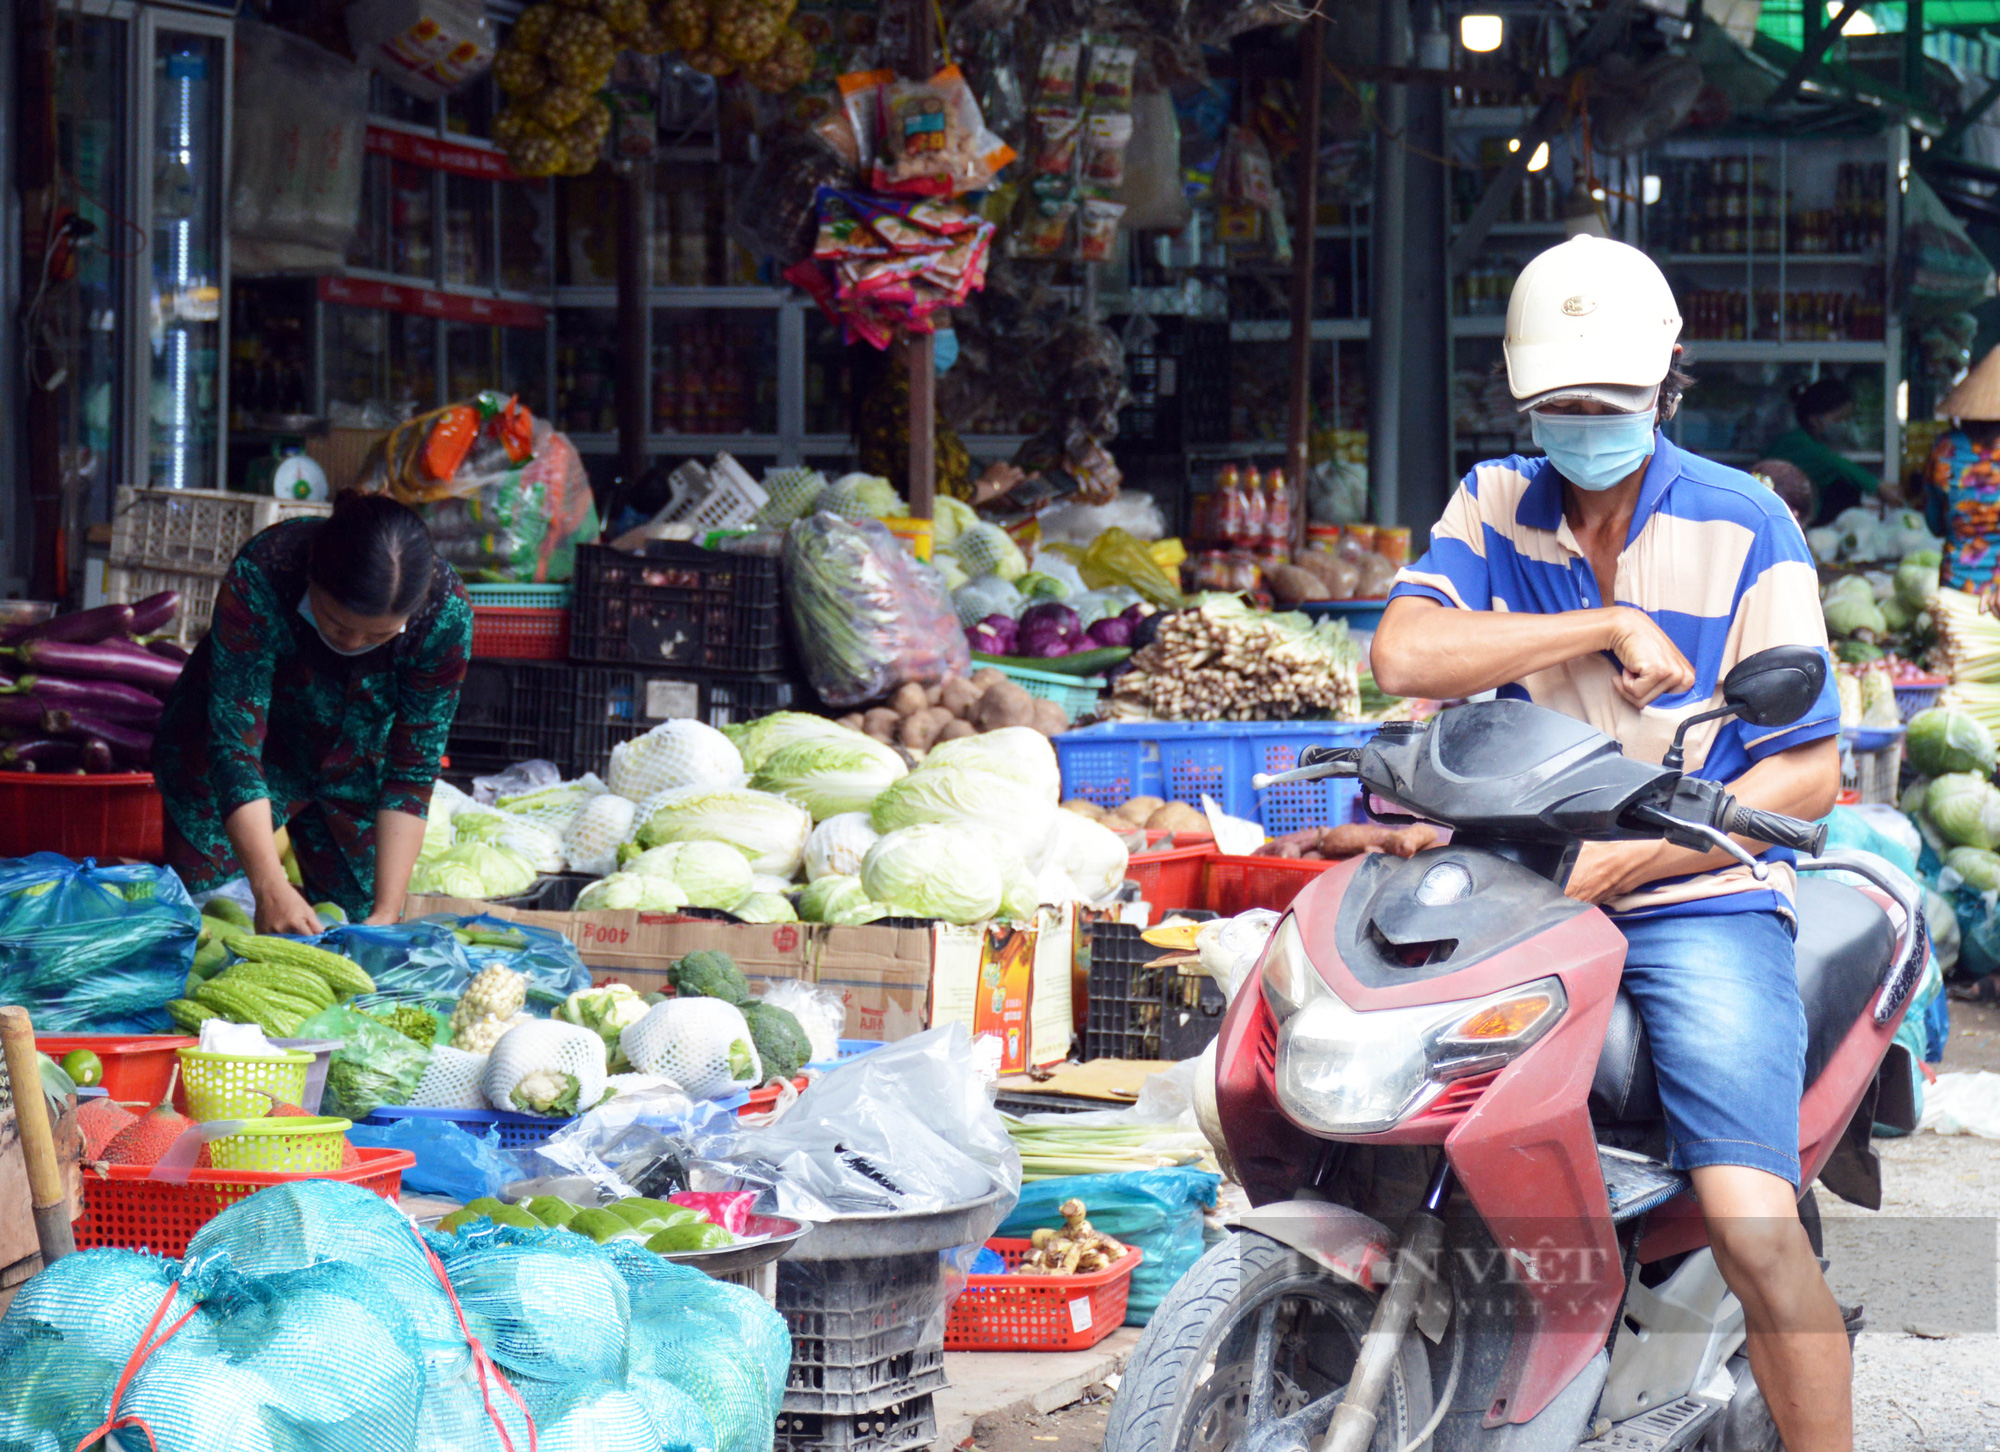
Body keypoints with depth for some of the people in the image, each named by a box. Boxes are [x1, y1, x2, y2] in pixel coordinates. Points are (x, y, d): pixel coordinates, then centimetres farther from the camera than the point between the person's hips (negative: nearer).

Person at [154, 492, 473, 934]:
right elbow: (235, 746, -36)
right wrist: (270, 888, -46)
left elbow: (412, 773, -22)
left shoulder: (446, 614, -29)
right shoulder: (257, 582, -36)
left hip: (353, 763, 2)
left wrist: (387, 911, -29)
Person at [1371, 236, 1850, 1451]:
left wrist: (1628, 858, -15)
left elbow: (1809, 773, -3)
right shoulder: (1495, 505, 8)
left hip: (1699, 906, -4)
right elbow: (1404, 654, -11)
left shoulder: (1746, 529, -1)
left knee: (1751, 1224, -21)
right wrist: (1609, 624, -17)